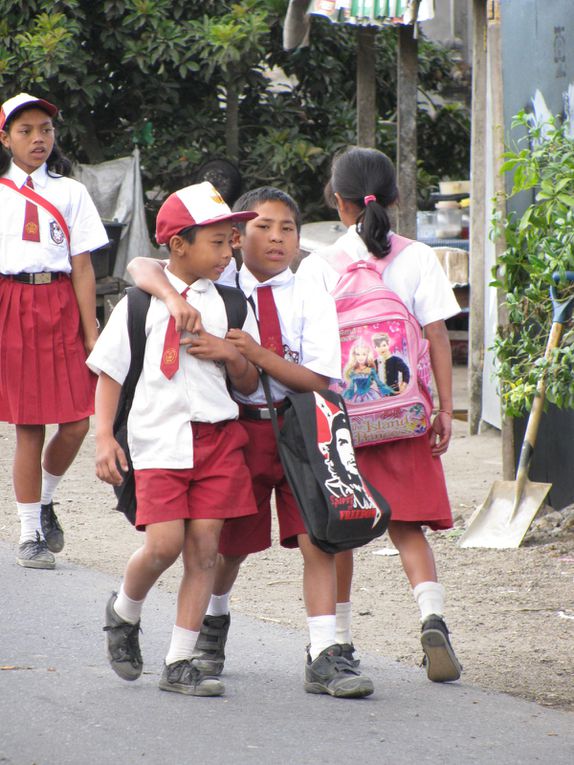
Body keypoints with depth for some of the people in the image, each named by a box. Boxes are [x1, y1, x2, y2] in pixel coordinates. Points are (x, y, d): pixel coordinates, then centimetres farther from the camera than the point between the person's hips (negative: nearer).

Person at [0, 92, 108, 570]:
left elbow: (82, 266, 5)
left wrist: (91, 331, 0)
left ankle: (45, 501, 21)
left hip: (61, 305, 1)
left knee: (76, 422, -6)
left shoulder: (70, 192, 9)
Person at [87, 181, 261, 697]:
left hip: (219, 435, 3)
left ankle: (179, 663, 7)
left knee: (203, 548, -1)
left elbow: (250, 384, 14)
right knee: (164, 543, -14)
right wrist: (105, 438, -8)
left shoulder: (230, 305, 10)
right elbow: (109, 373, 3)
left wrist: (229, 354, -7)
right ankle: (124, 613, 18)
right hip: (159, 437, -3)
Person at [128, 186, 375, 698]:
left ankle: (326, 656, -9)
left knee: (318, 538, -11)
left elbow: (318, 381, -9)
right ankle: (214, 622, 42)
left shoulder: (311, 300, -2)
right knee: (232, 542, 13)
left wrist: (258, 355, -21)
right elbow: (141, 267, -9)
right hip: (238, 425, 0)